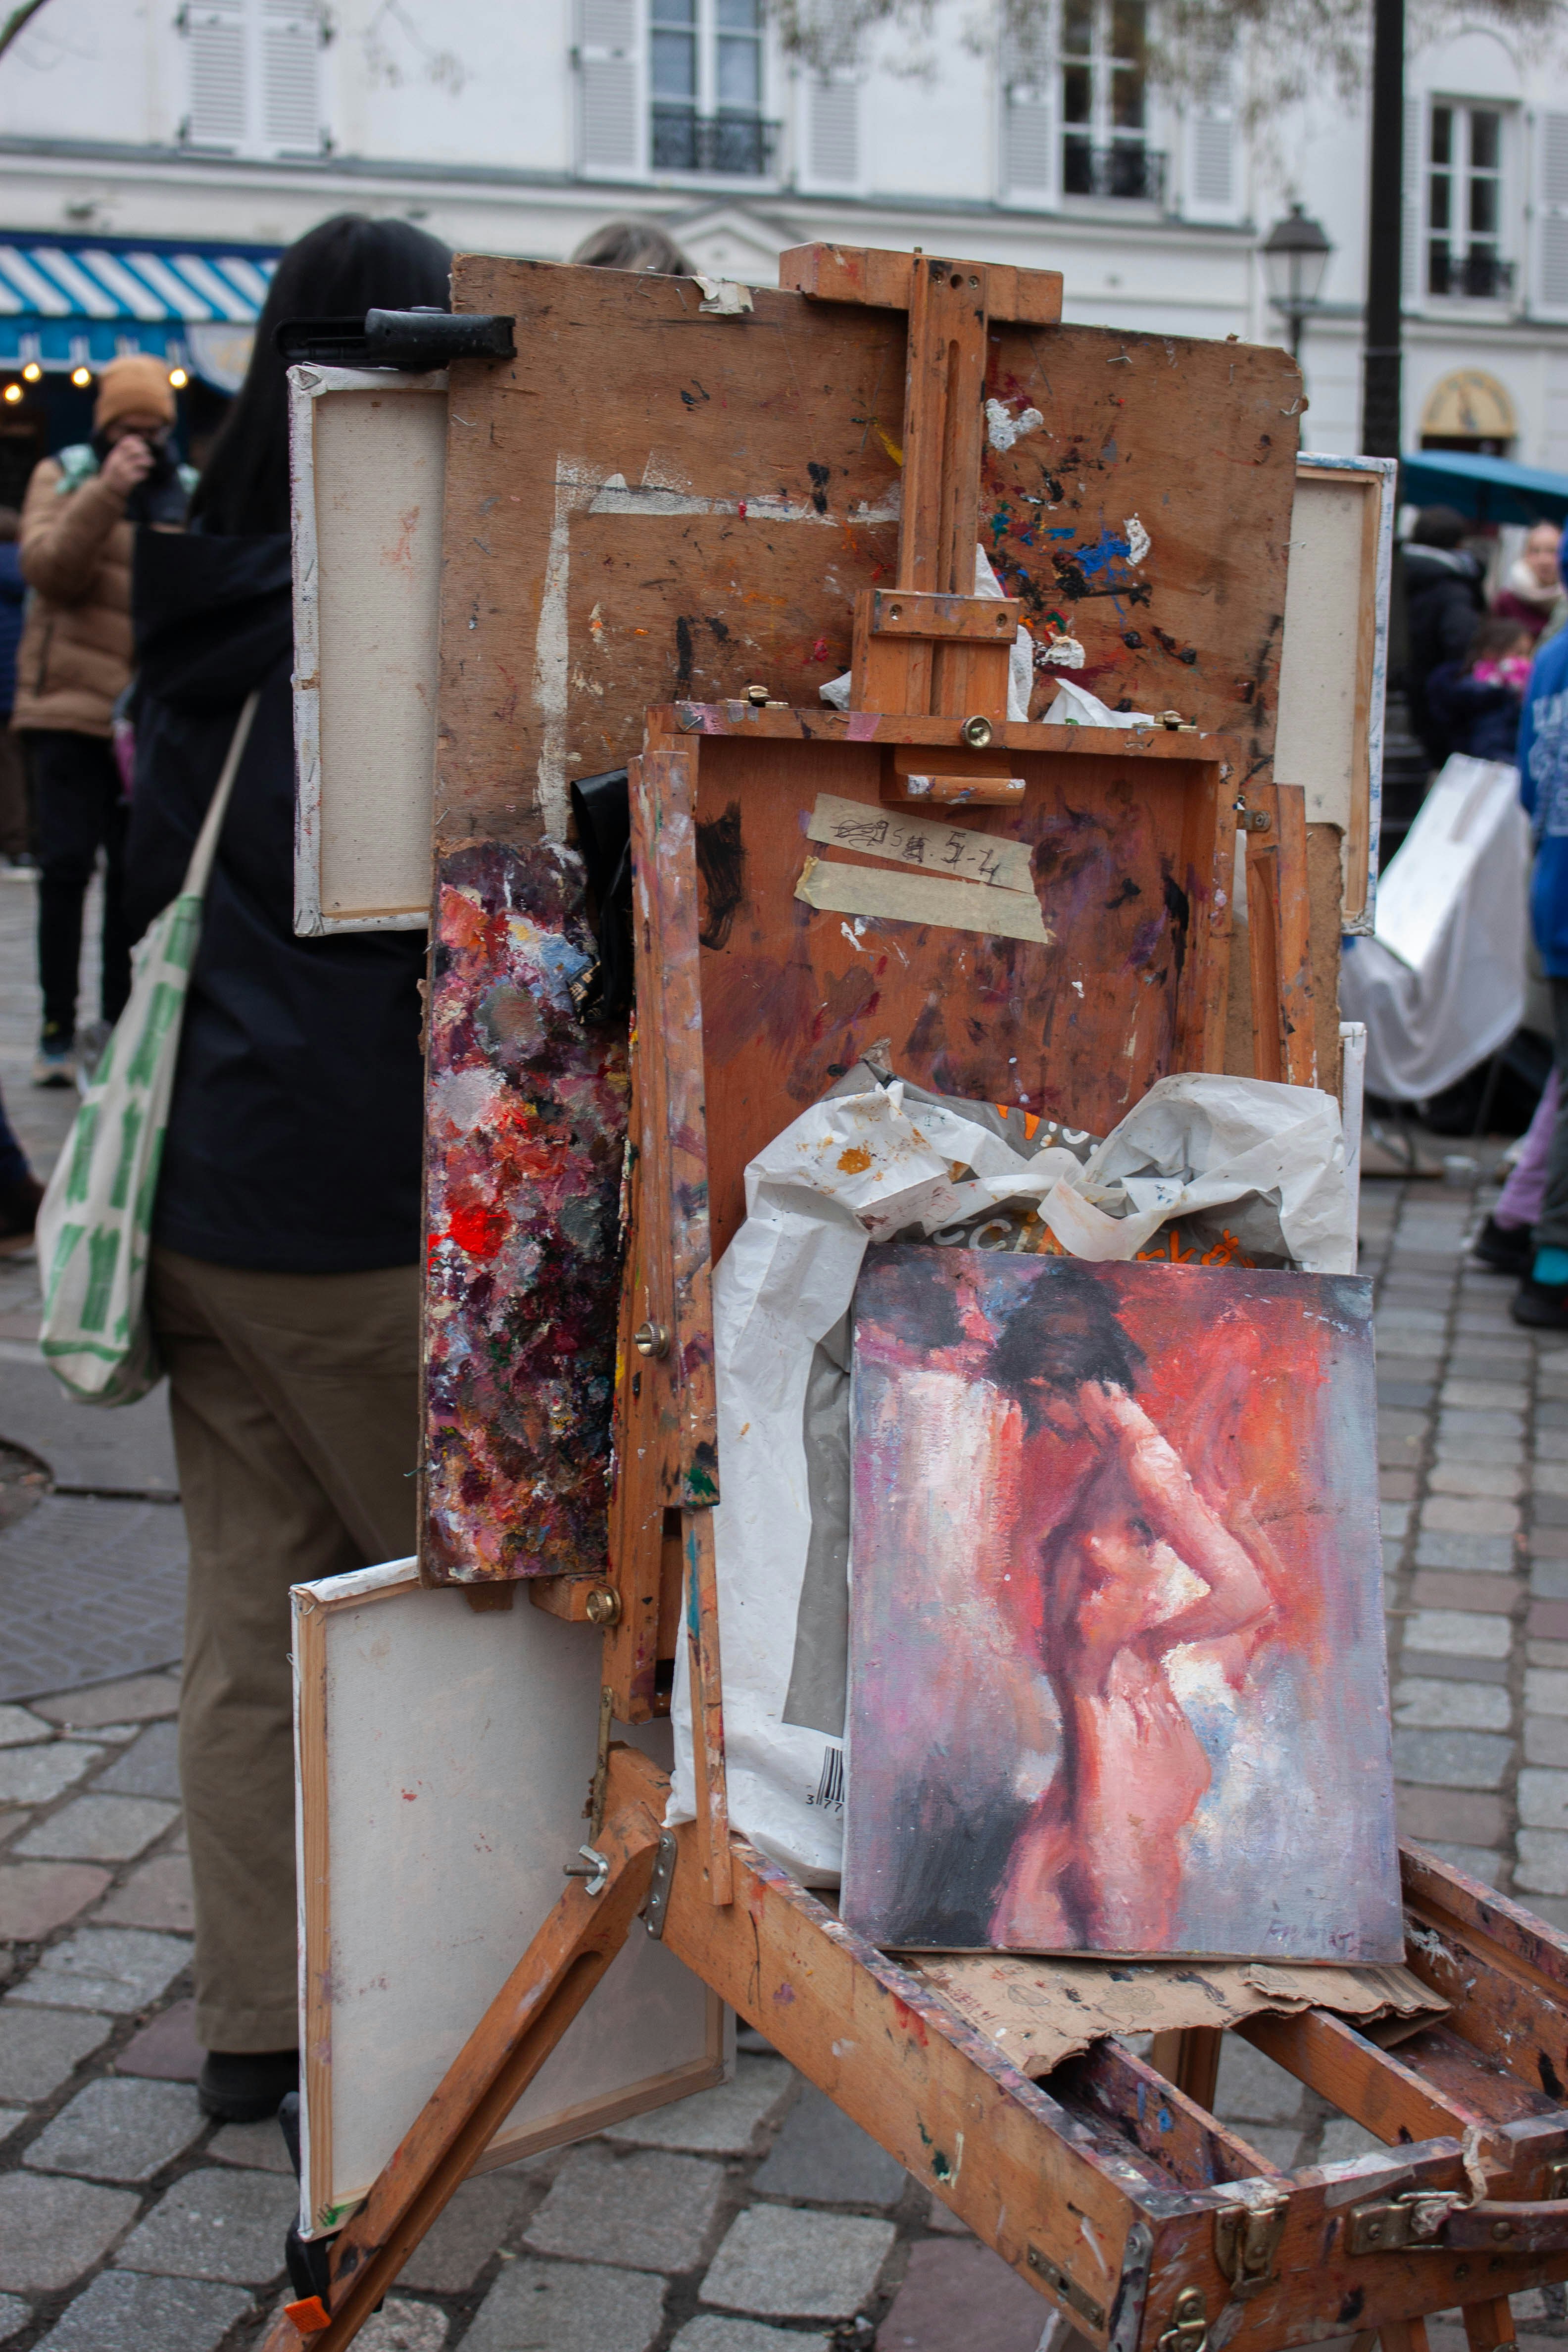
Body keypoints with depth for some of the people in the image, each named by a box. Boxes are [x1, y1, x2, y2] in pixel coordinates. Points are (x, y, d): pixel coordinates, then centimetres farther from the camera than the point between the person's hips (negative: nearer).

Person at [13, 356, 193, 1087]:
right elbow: (46, 568, -12)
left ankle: (122, 1020, 17)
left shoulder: (187, 493, 12)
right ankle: (57, 1030, -1)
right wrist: (105, 493, -22)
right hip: (69, 705, -3)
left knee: (135, 871, 6)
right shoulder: (63, 476, 5)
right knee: (66, 865, -6)